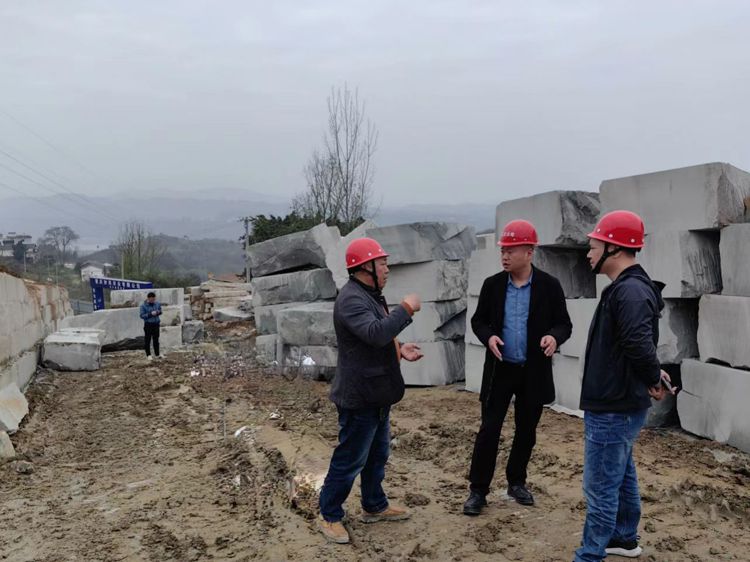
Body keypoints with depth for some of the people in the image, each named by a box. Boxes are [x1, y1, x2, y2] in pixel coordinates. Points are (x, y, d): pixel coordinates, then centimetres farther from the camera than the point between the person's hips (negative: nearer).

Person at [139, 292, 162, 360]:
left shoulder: (157, 303, 2)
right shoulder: (143, 305, -8)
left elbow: (160, 311, 13)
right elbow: (142, 315, -11)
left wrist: (158, 312, -11)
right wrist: (150, 314, -22)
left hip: (156, 324, 3)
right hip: (148, 324, -3)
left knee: (156, 340, 10)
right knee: (148, 340, 3)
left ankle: (157, 354, 17)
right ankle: (148, 355, 12)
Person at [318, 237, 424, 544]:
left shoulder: (369, 296, 14)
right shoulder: (351, 299, -21)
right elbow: (375, 334, -36)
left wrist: (399, 348, 7)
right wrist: (406, 309, -26)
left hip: (376, 394, 11)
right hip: (359, 396, -11)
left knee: (377, 454, 21)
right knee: (349, 460, 2)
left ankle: (374, 506, 37)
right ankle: (329, 516, 17)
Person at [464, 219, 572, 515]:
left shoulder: (549, 285, -6)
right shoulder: (492, 284, -1)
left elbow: (564, 323, -1)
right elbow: (478, 320, 6)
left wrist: (554, 336, -23)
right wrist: (488, 336, -15)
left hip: (534, 372, 0)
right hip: (500, 369, 0)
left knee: (526, 430, 13)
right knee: (489, 429, -1)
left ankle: (516, 482, 32)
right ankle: (478, 490, 9)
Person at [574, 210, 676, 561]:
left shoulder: (630, 291, -23)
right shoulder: (626, 288, 10)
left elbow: (640, 344, -33)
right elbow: (639, 345, 19)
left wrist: (653, 380, -17)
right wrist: (652, 376, 7)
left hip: (613, 409, -10)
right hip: (618, 404, 11)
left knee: (600, 486, 0)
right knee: (621, 476, 23)